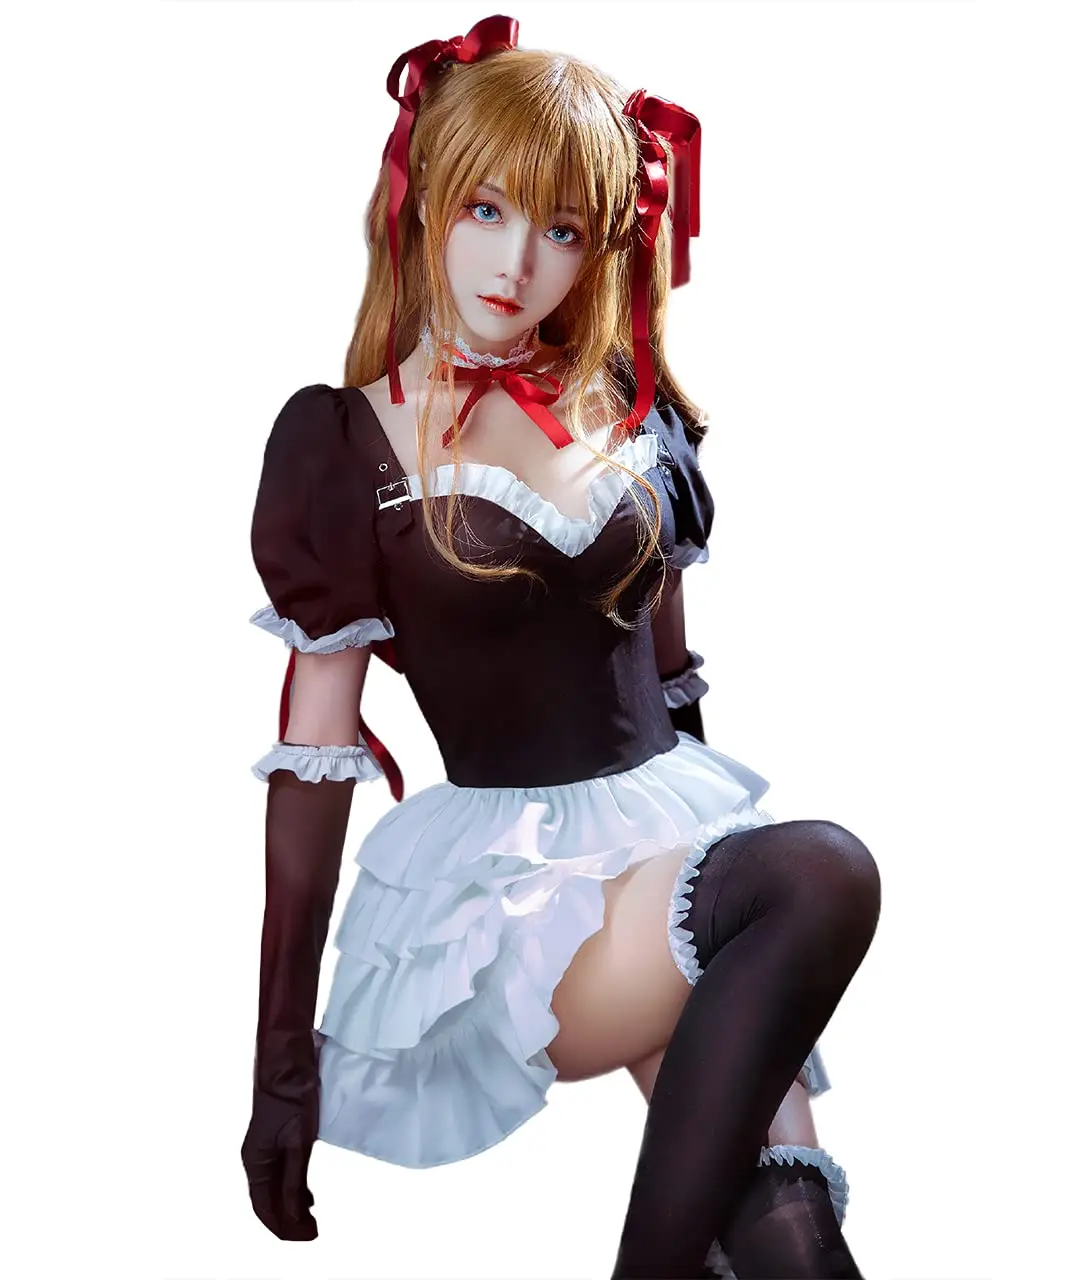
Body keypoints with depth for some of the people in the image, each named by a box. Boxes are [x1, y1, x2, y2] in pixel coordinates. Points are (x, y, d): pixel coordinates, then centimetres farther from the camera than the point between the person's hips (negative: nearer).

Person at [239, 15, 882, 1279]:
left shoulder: (632, 410, 8)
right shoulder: (342, 441, -3)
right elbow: (315, 751, -3)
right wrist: (282, 1065, -2)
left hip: (678, 819, 4)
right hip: (502, 874, -4)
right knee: (818, 879, -32)